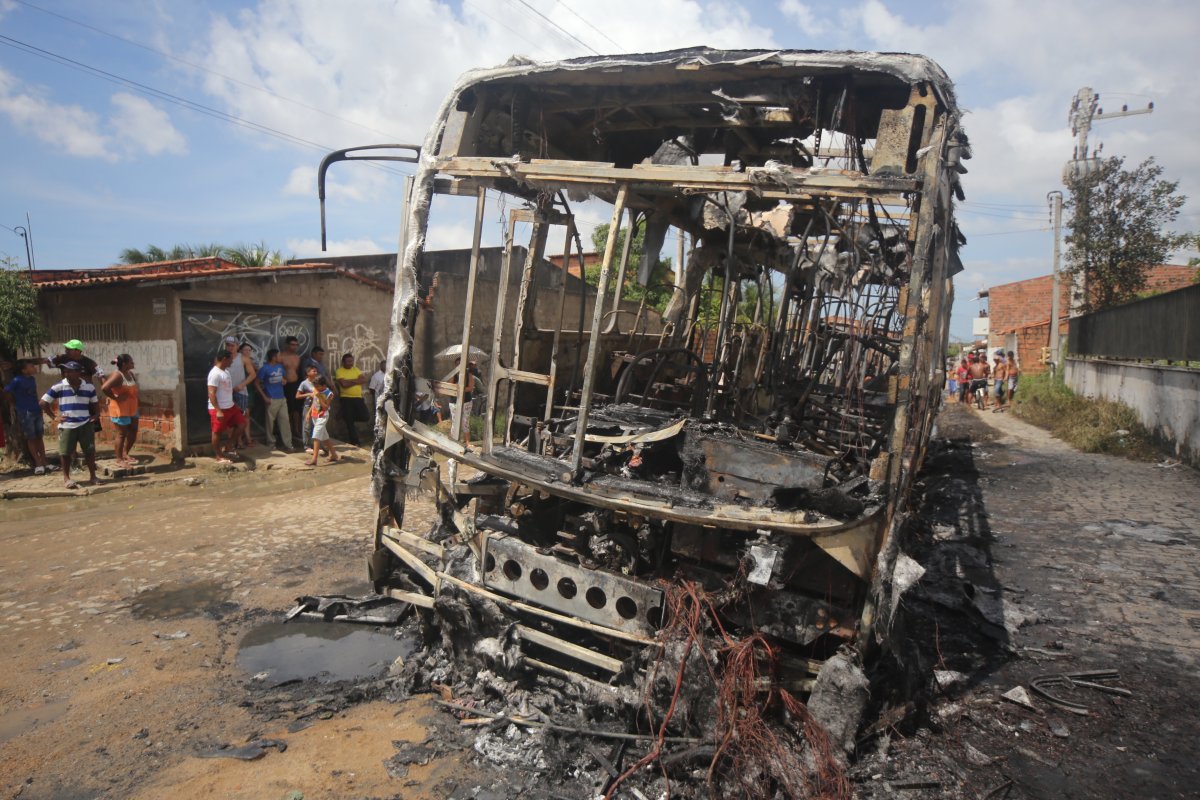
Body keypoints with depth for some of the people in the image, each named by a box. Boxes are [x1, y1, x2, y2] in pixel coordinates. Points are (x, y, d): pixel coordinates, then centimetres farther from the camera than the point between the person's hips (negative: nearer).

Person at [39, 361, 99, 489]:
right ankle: (66, 478, 15)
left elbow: (95, 403, 18)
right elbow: (43, 403, 3)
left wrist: (96, 415, 3)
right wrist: (54, 417, -3)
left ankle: (93, 476, 16)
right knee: (66, 453, 0)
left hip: (85, 424, 2)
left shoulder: (89, 387, 5)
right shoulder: (58, 387, -3)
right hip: (66, 425, -1)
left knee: (90, 451, 4)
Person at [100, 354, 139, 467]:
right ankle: (119, 460, 10)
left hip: (132, 409, 9)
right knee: (122, 434, -1)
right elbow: (104, 388, -32)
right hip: (120, 409, -9)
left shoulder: (130, 373, 8)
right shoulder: (117, 375, -19)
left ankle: (125, 454, 30)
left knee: (133, 432, 14)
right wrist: (115, 397, -21)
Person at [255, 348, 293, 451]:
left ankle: (288, 444, 3)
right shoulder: (265, 368, -8)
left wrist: (284, 381, 2)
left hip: (282, 398, 5)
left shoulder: (280, 366, 10)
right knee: (270, 422, 6)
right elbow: (256, 383, -7)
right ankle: (271, 442, 22)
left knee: (285, 421, 1)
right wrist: (265, 397, -11)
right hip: (271, 400, -5)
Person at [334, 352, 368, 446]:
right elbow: (344, 384, -17)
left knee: (365, 417, -4)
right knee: (349, 422, 0)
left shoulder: (356, 369, 13)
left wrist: (350, 381, -13)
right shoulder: (339, 371, -3)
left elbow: (364, 379, -2)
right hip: (346, 398, -4)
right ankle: (354, 442, 9)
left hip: (358, 397, 4)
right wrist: (357, 381, -7)